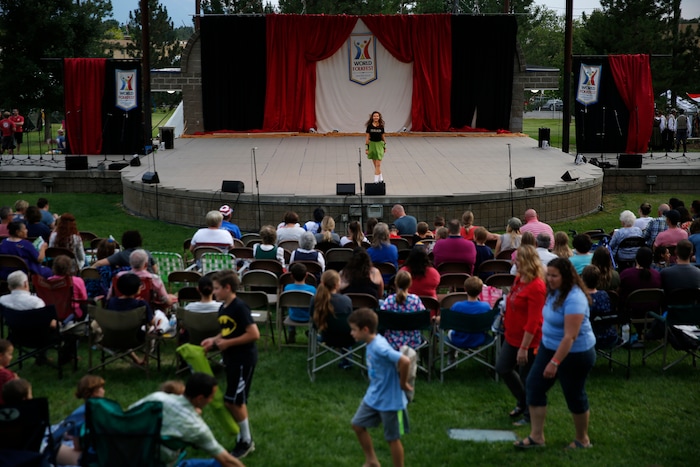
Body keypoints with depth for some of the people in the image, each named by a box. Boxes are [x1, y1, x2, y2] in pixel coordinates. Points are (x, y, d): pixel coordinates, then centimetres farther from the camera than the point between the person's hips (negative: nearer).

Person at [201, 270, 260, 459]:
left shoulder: (240, 307, -20)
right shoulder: (223, 309, 6)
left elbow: (254, 334, -24)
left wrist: (228, 343, -20)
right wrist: (214, 340, 1)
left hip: (244, 359, -9)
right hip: (231, 358, 9)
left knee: (232, 401, -6)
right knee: (237, 401, 14)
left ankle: (246, 441, 9)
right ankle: (244, 438, 25)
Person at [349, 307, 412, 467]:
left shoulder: (379, 347, -29)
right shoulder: (371, 343, -1)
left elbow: (405, 361, -37)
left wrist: (403, 384, -22)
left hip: (390, 400, -9)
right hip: (373, 396, 9)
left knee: (393, 438, 6)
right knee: (358, 424, 18)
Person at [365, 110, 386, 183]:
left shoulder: (381, 126, -2)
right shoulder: (369, 126, -3)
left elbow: (383, 137, 7)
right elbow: (367, 137, -1)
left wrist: (384, 146, 10)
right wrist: (366, 148, -3)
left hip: (379, 144, -1)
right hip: (372, 144, 1)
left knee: (378, 164, -9)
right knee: (375, 165, 10)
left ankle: (376, 180, -10)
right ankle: (381, 178, 26)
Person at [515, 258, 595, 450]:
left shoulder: (574, 299, -27)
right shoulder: (554, 292, 1)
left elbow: (570, 336, -29)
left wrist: (555, 362, -30)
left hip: (574, 353, -9)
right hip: (549, 347, 9)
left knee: (574, 395, 6)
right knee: (534, 385, 4)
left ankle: (583, 439, 27)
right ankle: (536, 436, 12)